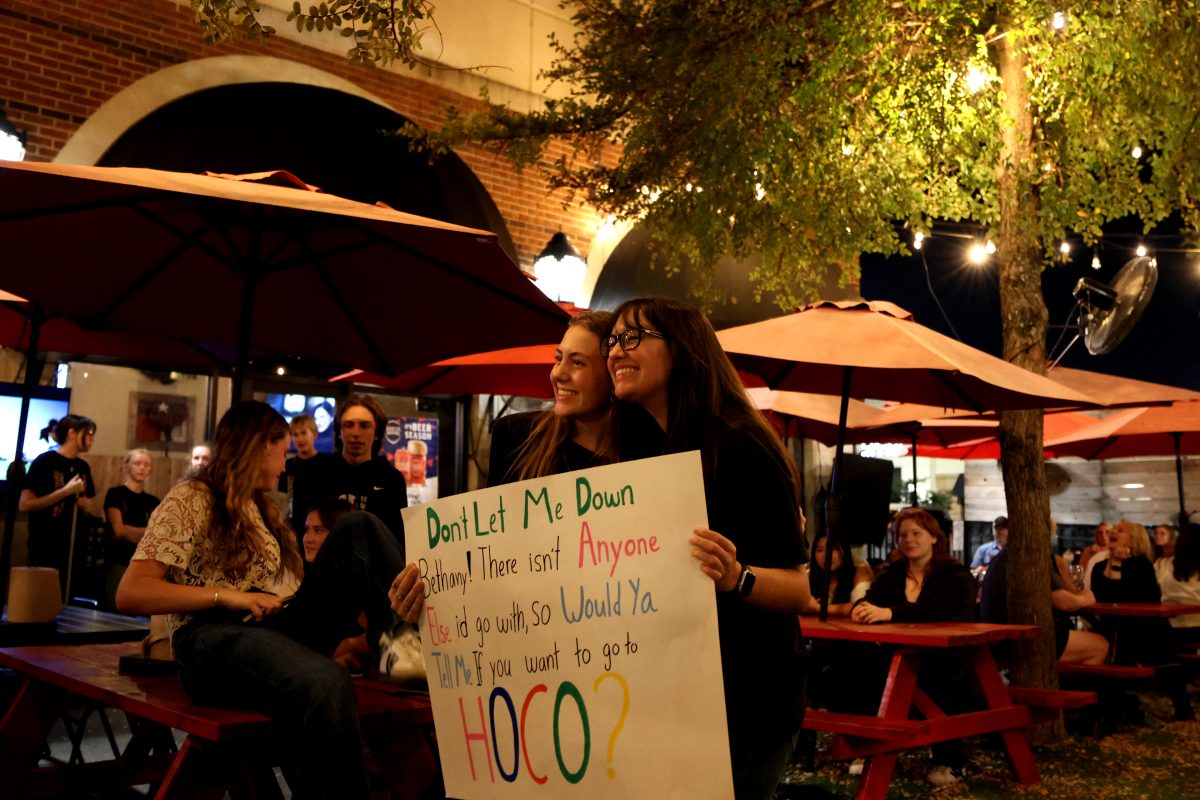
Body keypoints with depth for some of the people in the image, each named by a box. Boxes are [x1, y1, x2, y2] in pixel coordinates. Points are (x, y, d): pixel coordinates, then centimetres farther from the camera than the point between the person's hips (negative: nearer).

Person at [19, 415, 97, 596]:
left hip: (74, 548, 6)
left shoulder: (83, 467, 12)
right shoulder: (44, 461, -7)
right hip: (46, 549, -6)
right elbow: (24, 505, -15)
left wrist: (85, 505, 4)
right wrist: (66, 491, -17)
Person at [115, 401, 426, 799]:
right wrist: (227, 595, -15)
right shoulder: (190, 500, 4)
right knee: (324, 685, -40)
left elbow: (284, 587, 15)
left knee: (358, 531, -12)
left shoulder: (263, 510, 27)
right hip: (213, 639, -7)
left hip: (280, 628, 7)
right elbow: (129, 594, -6)